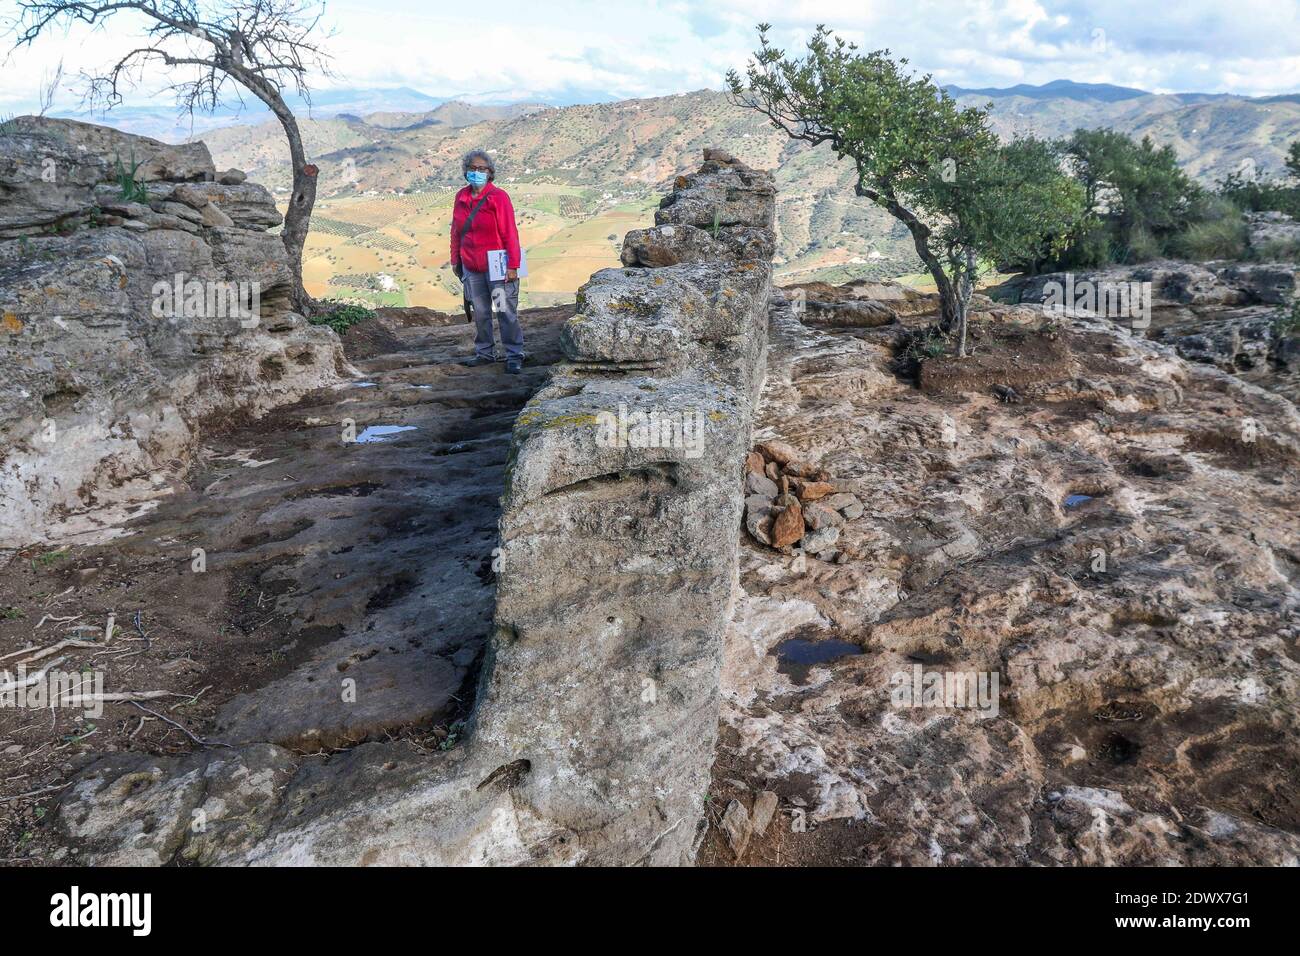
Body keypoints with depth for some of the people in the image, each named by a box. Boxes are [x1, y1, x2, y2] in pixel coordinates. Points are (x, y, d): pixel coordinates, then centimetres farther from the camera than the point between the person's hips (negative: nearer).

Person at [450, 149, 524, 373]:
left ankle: (514, 357, 3)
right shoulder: (461, 197, 6)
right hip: (471, 267, 5)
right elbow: (456, 231, 14)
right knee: (480, 313, 13)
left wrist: (513, 265, -16)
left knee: (506, 312, -3)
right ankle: (484, 353, 24)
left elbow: (510, 233, -13)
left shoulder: (498, 197, -11)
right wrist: (455, 260, 15)